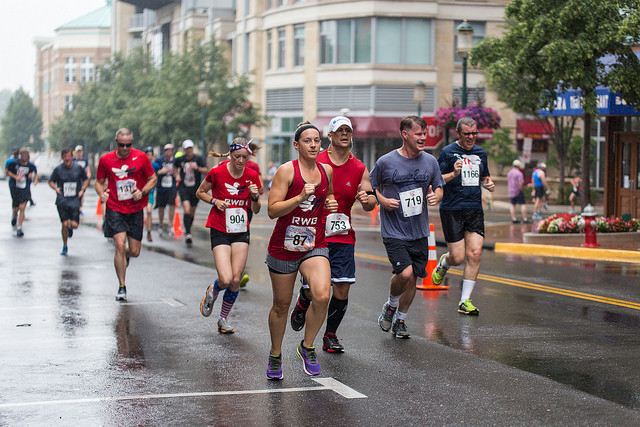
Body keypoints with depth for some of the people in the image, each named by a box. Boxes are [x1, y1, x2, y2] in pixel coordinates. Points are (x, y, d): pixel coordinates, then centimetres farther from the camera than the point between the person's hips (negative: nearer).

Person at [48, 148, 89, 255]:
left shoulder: (78, 168, 1)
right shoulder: (58, 169, 1)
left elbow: (86, 179, 16)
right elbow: (51, 181, 13)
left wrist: (82, 190, 1)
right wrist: (56, 188, -7)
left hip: (75, 200, 0)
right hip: (62, 201, 0)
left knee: (74, 224, -10)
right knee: (65, 224, -6)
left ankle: (70, 228, 30)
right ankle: (64, 246, 13)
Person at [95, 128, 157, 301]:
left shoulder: (141, 157, -2)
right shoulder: (106, 160, -1)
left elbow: (152, 179, 6)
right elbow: (99, 182, 10)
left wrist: (142, 192, -12)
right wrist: (101, 193, -11)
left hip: (135, 210, 1)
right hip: (115, 209, -1)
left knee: (134, 251, 4)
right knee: (120, 245, -16)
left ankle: (124, 256, 44)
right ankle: (121, 287, -4)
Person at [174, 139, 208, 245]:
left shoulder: (198, 159, -2)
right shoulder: (179, 159, 3)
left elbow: (206, 170, -12)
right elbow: (175, 167, 25)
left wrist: (197, 168, -29)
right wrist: (177, 175, 8)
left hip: (195, 189, 1)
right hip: (183, 188, -1)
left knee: (192, 212, 10)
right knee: (186, 210, -19)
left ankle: (187, 230, 32)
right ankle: (188, 233, -17)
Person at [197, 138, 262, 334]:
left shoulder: (252, 176, -1)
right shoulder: (217, 173, -10)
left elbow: (256, 210, 6)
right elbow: (200, 192, 7)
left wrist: (255, 196, -15)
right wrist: (214, 201, -11)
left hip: (241, 233, 3)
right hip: (220, 231, -3)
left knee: (236, 280, -1)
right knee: (226, 279, -16)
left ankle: (223, 319, 21)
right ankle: (212, 292, 21)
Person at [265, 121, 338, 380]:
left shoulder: (326, 171, 5)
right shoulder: (287, 171, -10)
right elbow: (272, 210, -15)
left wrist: (331, 204, 5)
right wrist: (300, 197, -26)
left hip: (314, 246, 3)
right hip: (283, 247, -3)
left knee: (322, 296, -21)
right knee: (281, 305, 9)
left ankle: (307, 346, 2)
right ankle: (275, 355, 32)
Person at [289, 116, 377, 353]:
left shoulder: (359, 169, 5)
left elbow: (371, 202, 4)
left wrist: (367, 199, -19)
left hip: (343, 236, 2)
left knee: (342, 289, -5)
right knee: (312, 289, -2)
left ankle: (330, 335, 15)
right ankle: (302, 305, 36)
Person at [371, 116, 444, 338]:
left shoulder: (430, 161, 3)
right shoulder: (385, 162, -7)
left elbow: (439, 188, 14)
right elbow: (371, 187, 6)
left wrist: (435, 196, -8)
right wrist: (383, 200, -13)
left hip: (420, 232, 4)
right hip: (394, 231, -4)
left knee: (413, 278, 8)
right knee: (405, 273, -19)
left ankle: (400, 319, 28)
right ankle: (390, 305, 11)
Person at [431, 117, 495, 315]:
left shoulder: (480, 152, 13)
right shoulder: (448, 152, -4)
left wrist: (488, 183, 5)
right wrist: (453, 174, -23)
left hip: (475, 210, 5)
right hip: (452, 209, -4)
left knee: (475, 254, -7)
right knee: (457, 257, -6)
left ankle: (465, 301, 1)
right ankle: (443, 263, 33)